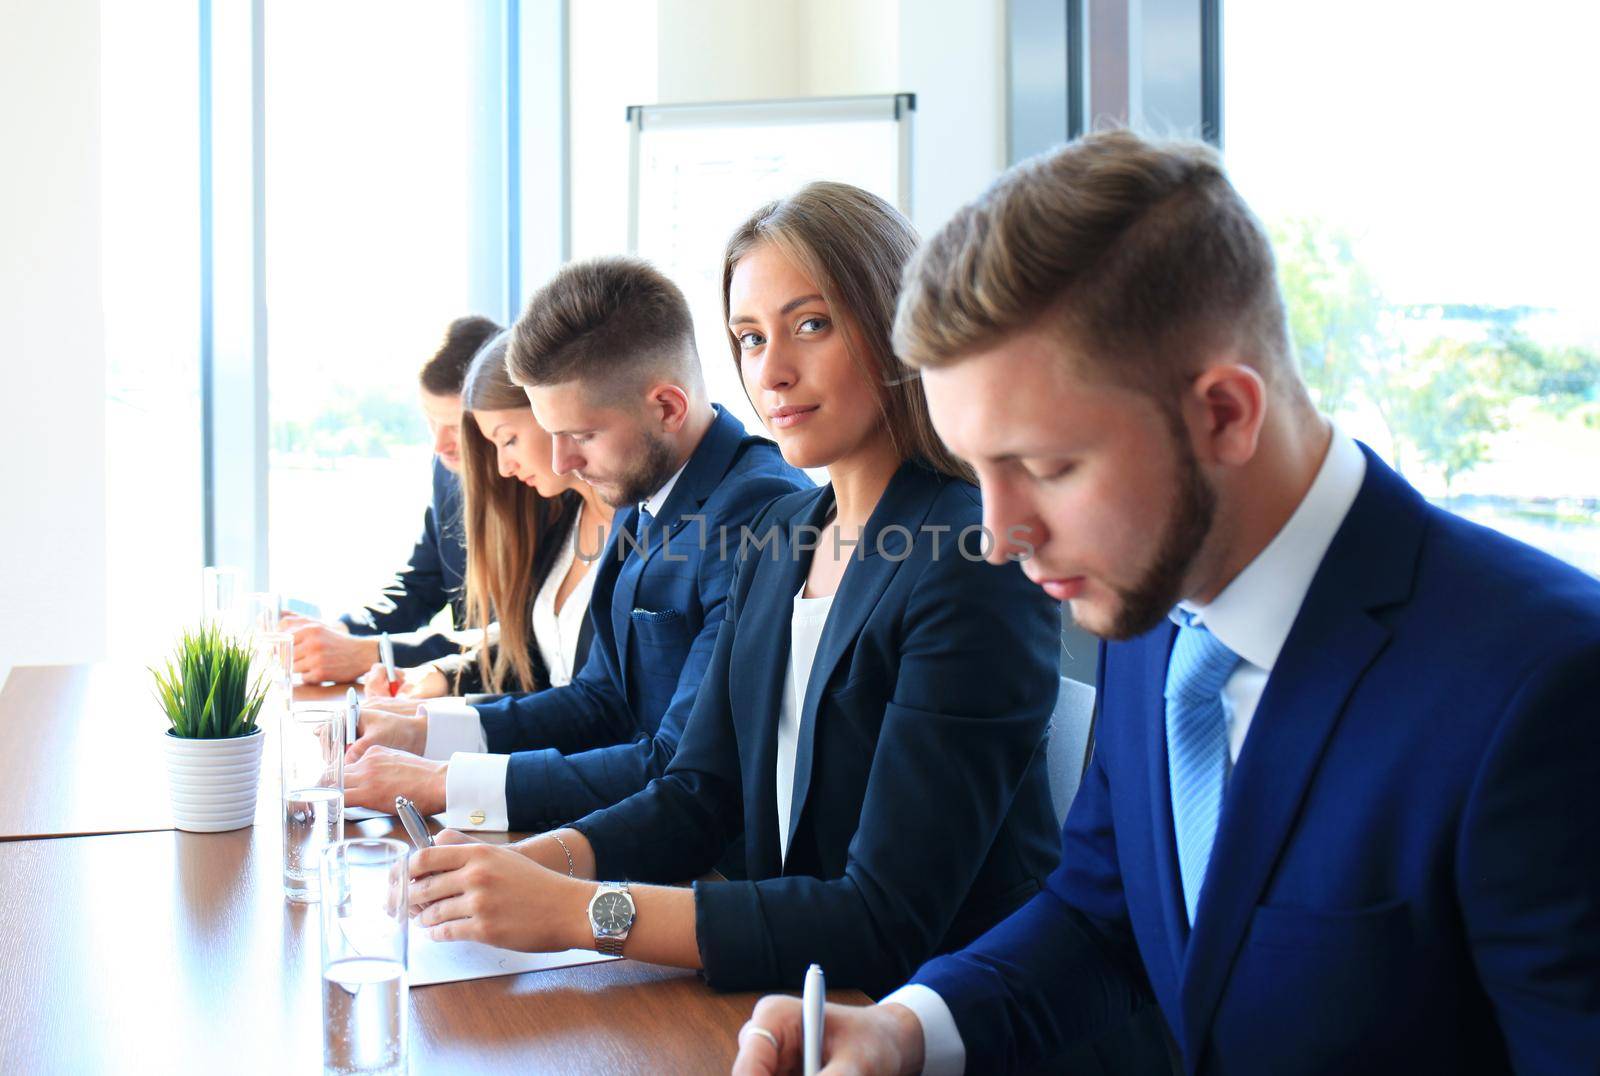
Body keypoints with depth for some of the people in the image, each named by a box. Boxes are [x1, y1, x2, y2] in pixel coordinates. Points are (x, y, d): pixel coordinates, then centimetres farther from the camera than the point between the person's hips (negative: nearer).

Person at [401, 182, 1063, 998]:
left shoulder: (978, 568, -18)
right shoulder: (780, 538, 8)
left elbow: (886, 925, -23)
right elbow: (696, 798, 8)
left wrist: (577, 911, -27)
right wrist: (534, 862, -12)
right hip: (794, 992, 6)